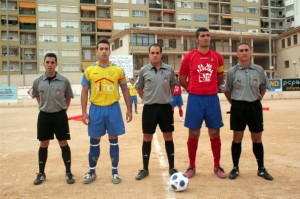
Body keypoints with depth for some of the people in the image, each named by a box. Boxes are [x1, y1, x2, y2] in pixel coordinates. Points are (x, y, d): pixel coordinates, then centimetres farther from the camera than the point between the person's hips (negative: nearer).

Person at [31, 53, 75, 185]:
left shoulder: (64, 81, -6)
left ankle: (68, 173, 15)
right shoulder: (38, 82, -2)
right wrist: (44, 107, 10)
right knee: (43, 144, 10)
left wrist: (63, 109, 2)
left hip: (60, 115, -1)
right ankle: (41, 174, 22)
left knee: (63, 144, 4)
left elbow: (68, 97, 7)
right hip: (44, 116, 2)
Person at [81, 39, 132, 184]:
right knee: (94, 141, 8)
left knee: (113, 140, 7)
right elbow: (84, 92, 4)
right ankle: (92, 171, 23)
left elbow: (125, 90, 7)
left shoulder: (118, 70, 2)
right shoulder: (89, 70, 2)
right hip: (96, 108, 0)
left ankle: (115, 171, 19)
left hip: (113, 108, 0)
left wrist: (129, 109, 3)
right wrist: (84, 112, -2)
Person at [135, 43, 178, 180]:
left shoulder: (169, 70, 0)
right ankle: (145, 169, 17)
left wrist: (167, 97, 10)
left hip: (165, 107, 1)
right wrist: (147, 99, 6)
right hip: (149, 108, -1)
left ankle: (172, 168, 20)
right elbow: (139, 87, 10)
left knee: (168, 137, 7)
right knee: (147, 138, 5)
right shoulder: (144, 70, -2)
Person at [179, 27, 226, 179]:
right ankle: (192, 166, 18)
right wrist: (192, 89, 8)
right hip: (195, 99, -2)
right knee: (193, 134, 4)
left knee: (215, 134, 6)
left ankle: (217, 166, 20)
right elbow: (182, 79, 6)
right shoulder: (189, 56, -2)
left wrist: (211, 88, 13)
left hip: (212, 98, 2)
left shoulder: (217, 57, 5)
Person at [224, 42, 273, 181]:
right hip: (238, 107, -2)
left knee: (257, 139, 10)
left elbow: (263, 87, 15)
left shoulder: (259, 70, 2)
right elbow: (227, 90, 6)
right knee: (237, 139, 5)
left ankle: (261, 169, 23)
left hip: (255, 106, 2)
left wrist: (257, 100, 8)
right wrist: (234, 104, 4)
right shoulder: (232, 71, -3)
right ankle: (235, 168, 18)